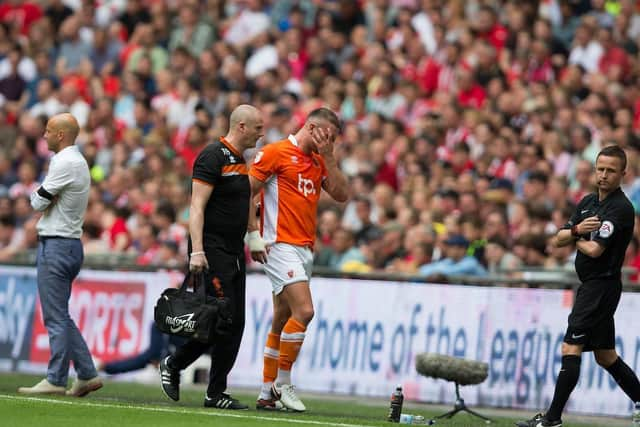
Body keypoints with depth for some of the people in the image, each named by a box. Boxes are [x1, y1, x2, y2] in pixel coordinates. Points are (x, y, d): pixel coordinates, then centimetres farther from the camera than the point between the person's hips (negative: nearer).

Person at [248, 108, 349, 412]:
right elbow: (245, 191, -6)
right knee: (304, 310, -19)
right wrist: (254, 235, -11)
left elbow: (341, 194, 7)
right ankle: (282, 384, -10)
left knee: (282, 322, 10)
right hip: (280, 246, -8)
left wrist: (328, 157, 1)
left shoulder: (319, 162, 17)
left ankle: (267, 394, 14)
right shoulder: (275, 152, -5)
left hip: (305, 249, 8)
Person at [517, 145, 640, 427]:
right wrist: (576, 230, -10)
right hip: (591, 285, 9)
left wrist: (578, 240, -2)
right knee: (605, 356, 15)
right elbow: (559, 240, 11)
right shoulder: (588, 202, 12)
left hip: (602, 285, -9)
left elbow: (595, 250, -23)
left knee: (570, 349, -12)